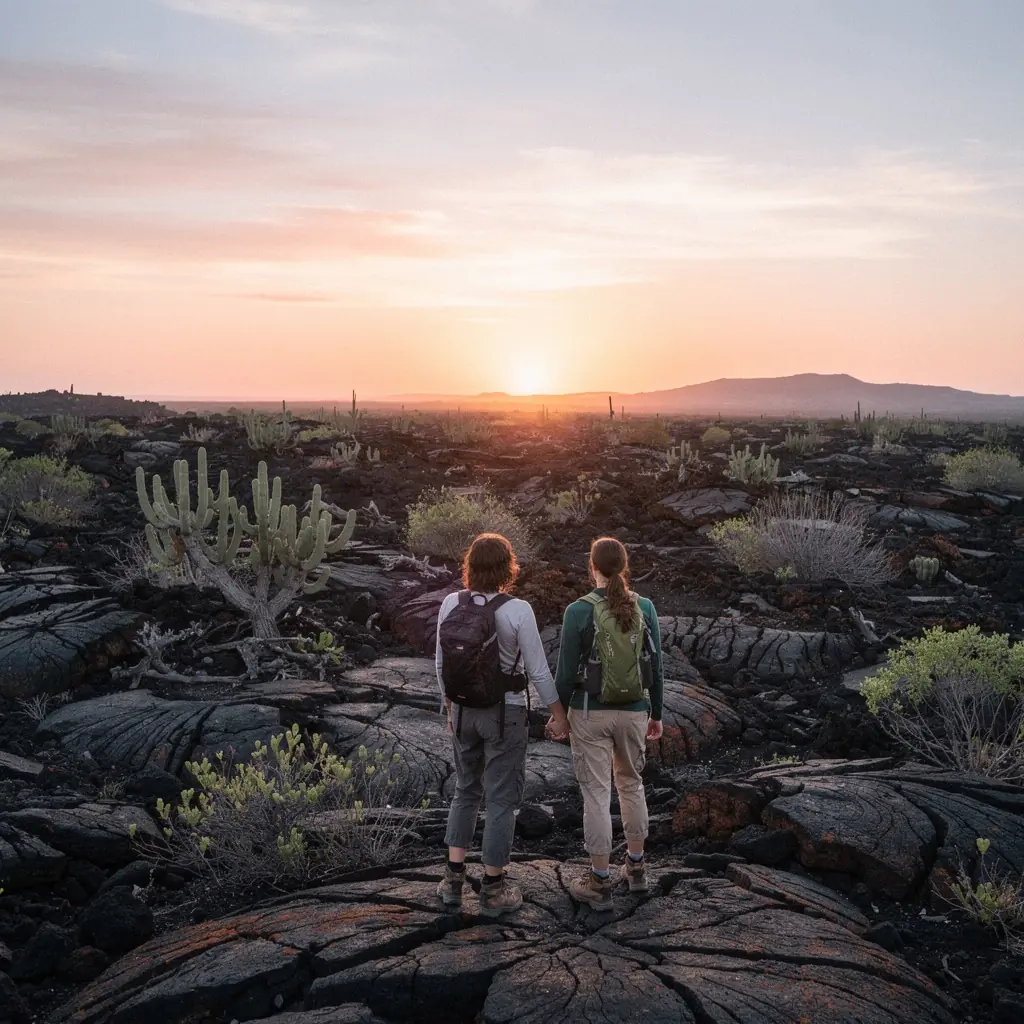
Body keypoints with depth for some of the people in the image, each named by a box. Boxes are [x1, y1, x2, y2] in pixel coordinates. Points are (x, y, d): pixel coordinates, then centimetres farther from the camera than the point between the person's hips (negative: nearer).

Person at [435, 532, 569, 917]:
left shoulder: (450, 605, -7)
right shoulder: (517, 611, -19)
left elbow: (441, 664, 1)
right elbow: (538, 671, -14)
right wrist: (558, 713, -1)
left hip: (463, 711, 4)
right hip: (505, 714, -4)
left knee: (466, 790, 21)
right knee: (502, 798, 7)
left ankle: (453, 879, 21)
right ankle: (493, 889, 15)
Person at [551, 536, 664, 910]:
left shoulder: (579, 611, -14)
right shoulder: (644, 608, -5)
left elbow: (567, 671, -10)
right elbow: (655, 667, 0)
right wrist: (656, 714, 12)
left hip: (590, 714, -3)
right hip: (633, 712, 4)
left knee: (596, 794, 4)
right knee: (631, 785, 22)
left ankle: (600, 883, 11)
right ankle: (635, 868, 32)